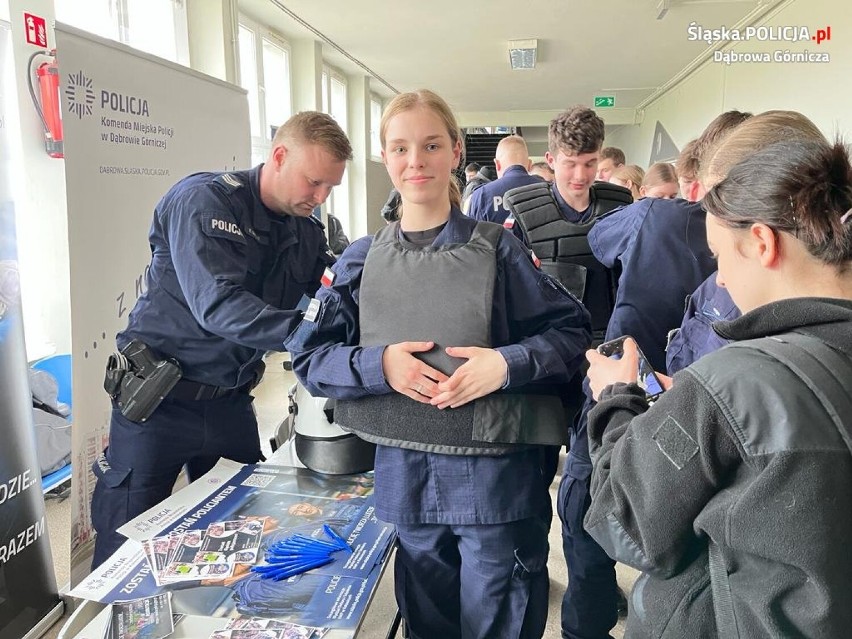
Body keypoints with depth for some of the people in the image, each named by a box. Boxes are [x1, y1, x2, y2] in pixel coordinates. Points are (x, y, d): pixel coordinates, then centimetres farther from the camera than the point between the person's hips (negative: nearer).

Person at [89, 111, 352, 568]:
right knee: (125, 545, 7)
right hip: (159, 399, -5)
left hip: (230, 403, 6)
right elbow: (217, 304, -29)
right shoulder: (204, 200, -17)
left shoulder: (307, 233, 4)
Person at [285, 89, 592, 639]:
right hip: (404, 476, 3)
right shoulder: (363, 260, 4)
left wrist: (508, 363, -18)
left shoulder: (497, 249, -3)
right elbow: (307, 356, 3)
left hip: (494, 474, -2)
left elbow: (572, 331, 0)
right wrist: (377, 363, -14)